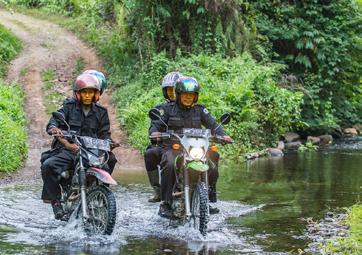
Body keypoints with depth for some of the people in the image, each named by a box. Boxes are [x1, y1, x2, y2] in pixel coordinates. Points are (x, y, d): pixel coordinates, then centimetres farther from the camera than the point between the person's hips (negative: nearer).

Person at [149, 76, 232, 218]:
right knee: (169, 166, -35)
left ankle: (209, 201, 1)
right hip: (173, 147, -3)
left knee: (212, 168, -17)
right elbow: (157, 124, 3)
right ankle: (165, 203, -30)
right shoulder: (169, 109, 7)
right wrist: (154, 132, -22)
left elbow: (212, 124, 2)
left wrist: (222, 135, -18)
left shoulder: (200, 110, 12)